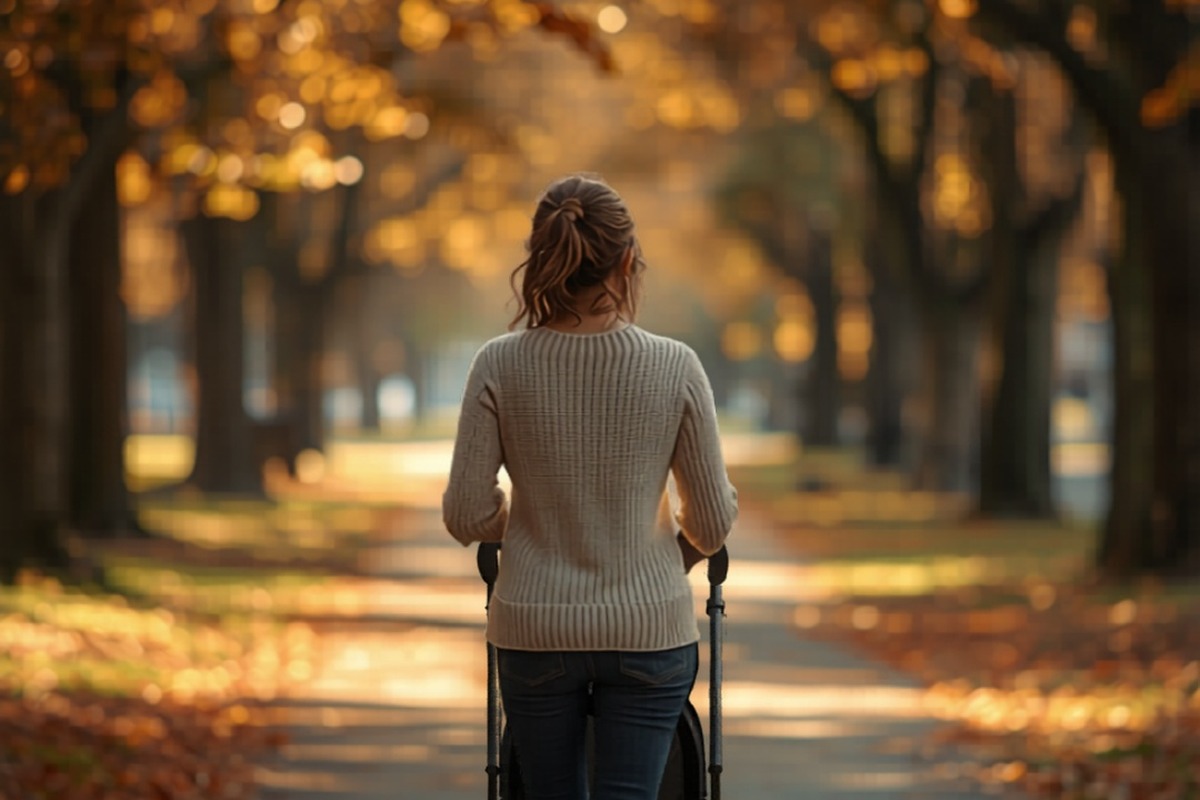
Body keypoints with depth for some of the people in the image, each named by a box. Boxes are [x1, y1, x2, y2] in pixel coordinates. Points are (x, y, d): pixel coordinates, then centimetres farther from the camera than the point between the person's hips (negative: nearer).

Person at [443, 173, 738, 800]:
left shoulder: (500, 366, -9)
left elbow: (467, 516, -7)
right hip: (647, 630, -1)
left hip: (534, 630, 1)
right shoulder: (675, 367, -9)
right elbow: (713, 520, -2)